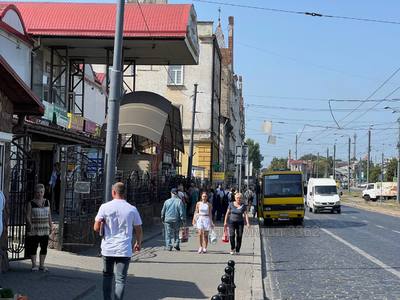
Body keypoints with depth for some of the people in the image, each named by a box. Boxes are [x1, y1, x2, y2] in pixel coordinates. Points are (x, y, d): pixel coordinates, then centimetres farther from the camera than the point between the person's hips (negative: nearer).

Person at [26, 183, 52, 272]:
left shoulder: (47, 202, 9)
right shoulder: (31, 203, -3)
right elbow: (28, 216, -7)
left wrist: (50, 225, 10)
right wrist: (30, 224, -23)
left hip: (45, 229, 4)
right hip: (34, 229, -4)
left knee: (44, 247, 4)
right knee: (33, 247, -2)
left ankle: (42, 265, 13)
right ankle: (34, 265, 8)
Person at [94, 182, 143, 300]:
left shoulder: (105, 207, -3)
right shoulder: (132, 209, -1)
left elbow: (96, 228, -4)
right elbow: (139, 230, 5)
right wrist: (138, 243, 23)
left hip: (107, 248, 1)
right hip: (124, 250, -1)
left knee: (107, 276, 18)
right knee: (120, 279, 2)